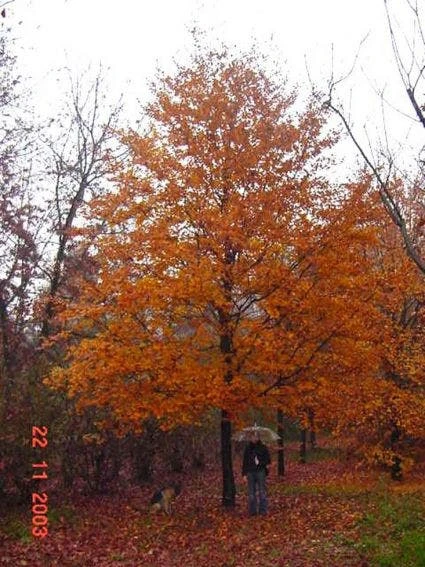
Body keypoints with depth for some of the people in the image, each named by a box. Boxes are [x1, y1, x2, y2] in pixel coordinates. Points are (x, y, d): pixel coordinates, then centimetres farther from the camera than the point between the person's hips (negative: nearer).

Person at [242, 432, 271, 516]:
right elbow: (245, 461, 12)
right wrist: (244, 472, 6)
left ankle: (263, 510, 6)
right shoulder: (248, 448, 9)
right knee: (251, 492, 5)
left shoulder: (263, 447, 2)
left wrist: (261, 462, -16)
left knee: (262, 491, -1)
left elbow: (268, 460, 2)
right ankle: (252, 510, 12)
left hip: (260, 472, -2)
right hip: (250, 472, 2)